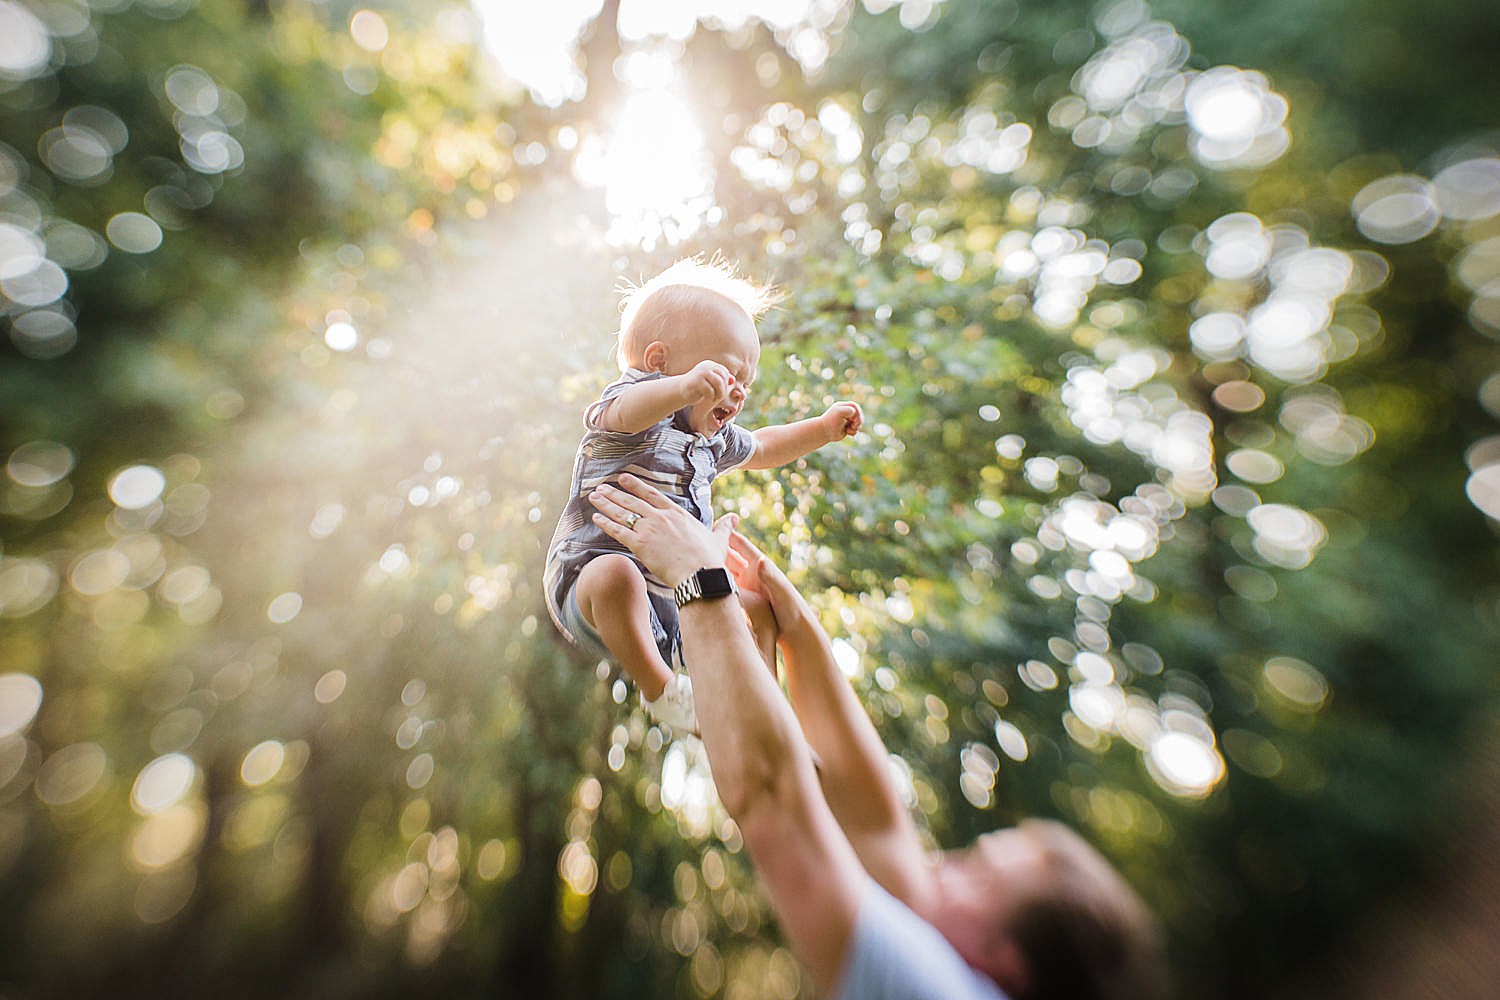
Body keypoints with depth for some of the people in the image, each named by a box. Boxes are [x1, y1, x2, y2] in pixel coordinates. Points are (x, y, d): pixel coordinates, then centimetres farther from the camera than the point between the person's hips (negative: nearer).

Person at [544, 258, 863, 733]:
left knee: (758, 607, 13)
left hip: (673, 595, 8)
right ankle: (662, 689, -24)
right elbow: (626, 412, -40)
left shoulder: (713, 439, 13)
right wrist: (685, 388, -61)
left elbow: (759, 449, 33)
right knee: (616, 575, -41)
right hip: (591, 574, -8)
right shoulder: (633, 399, -14)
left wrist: (823, 427, 25)